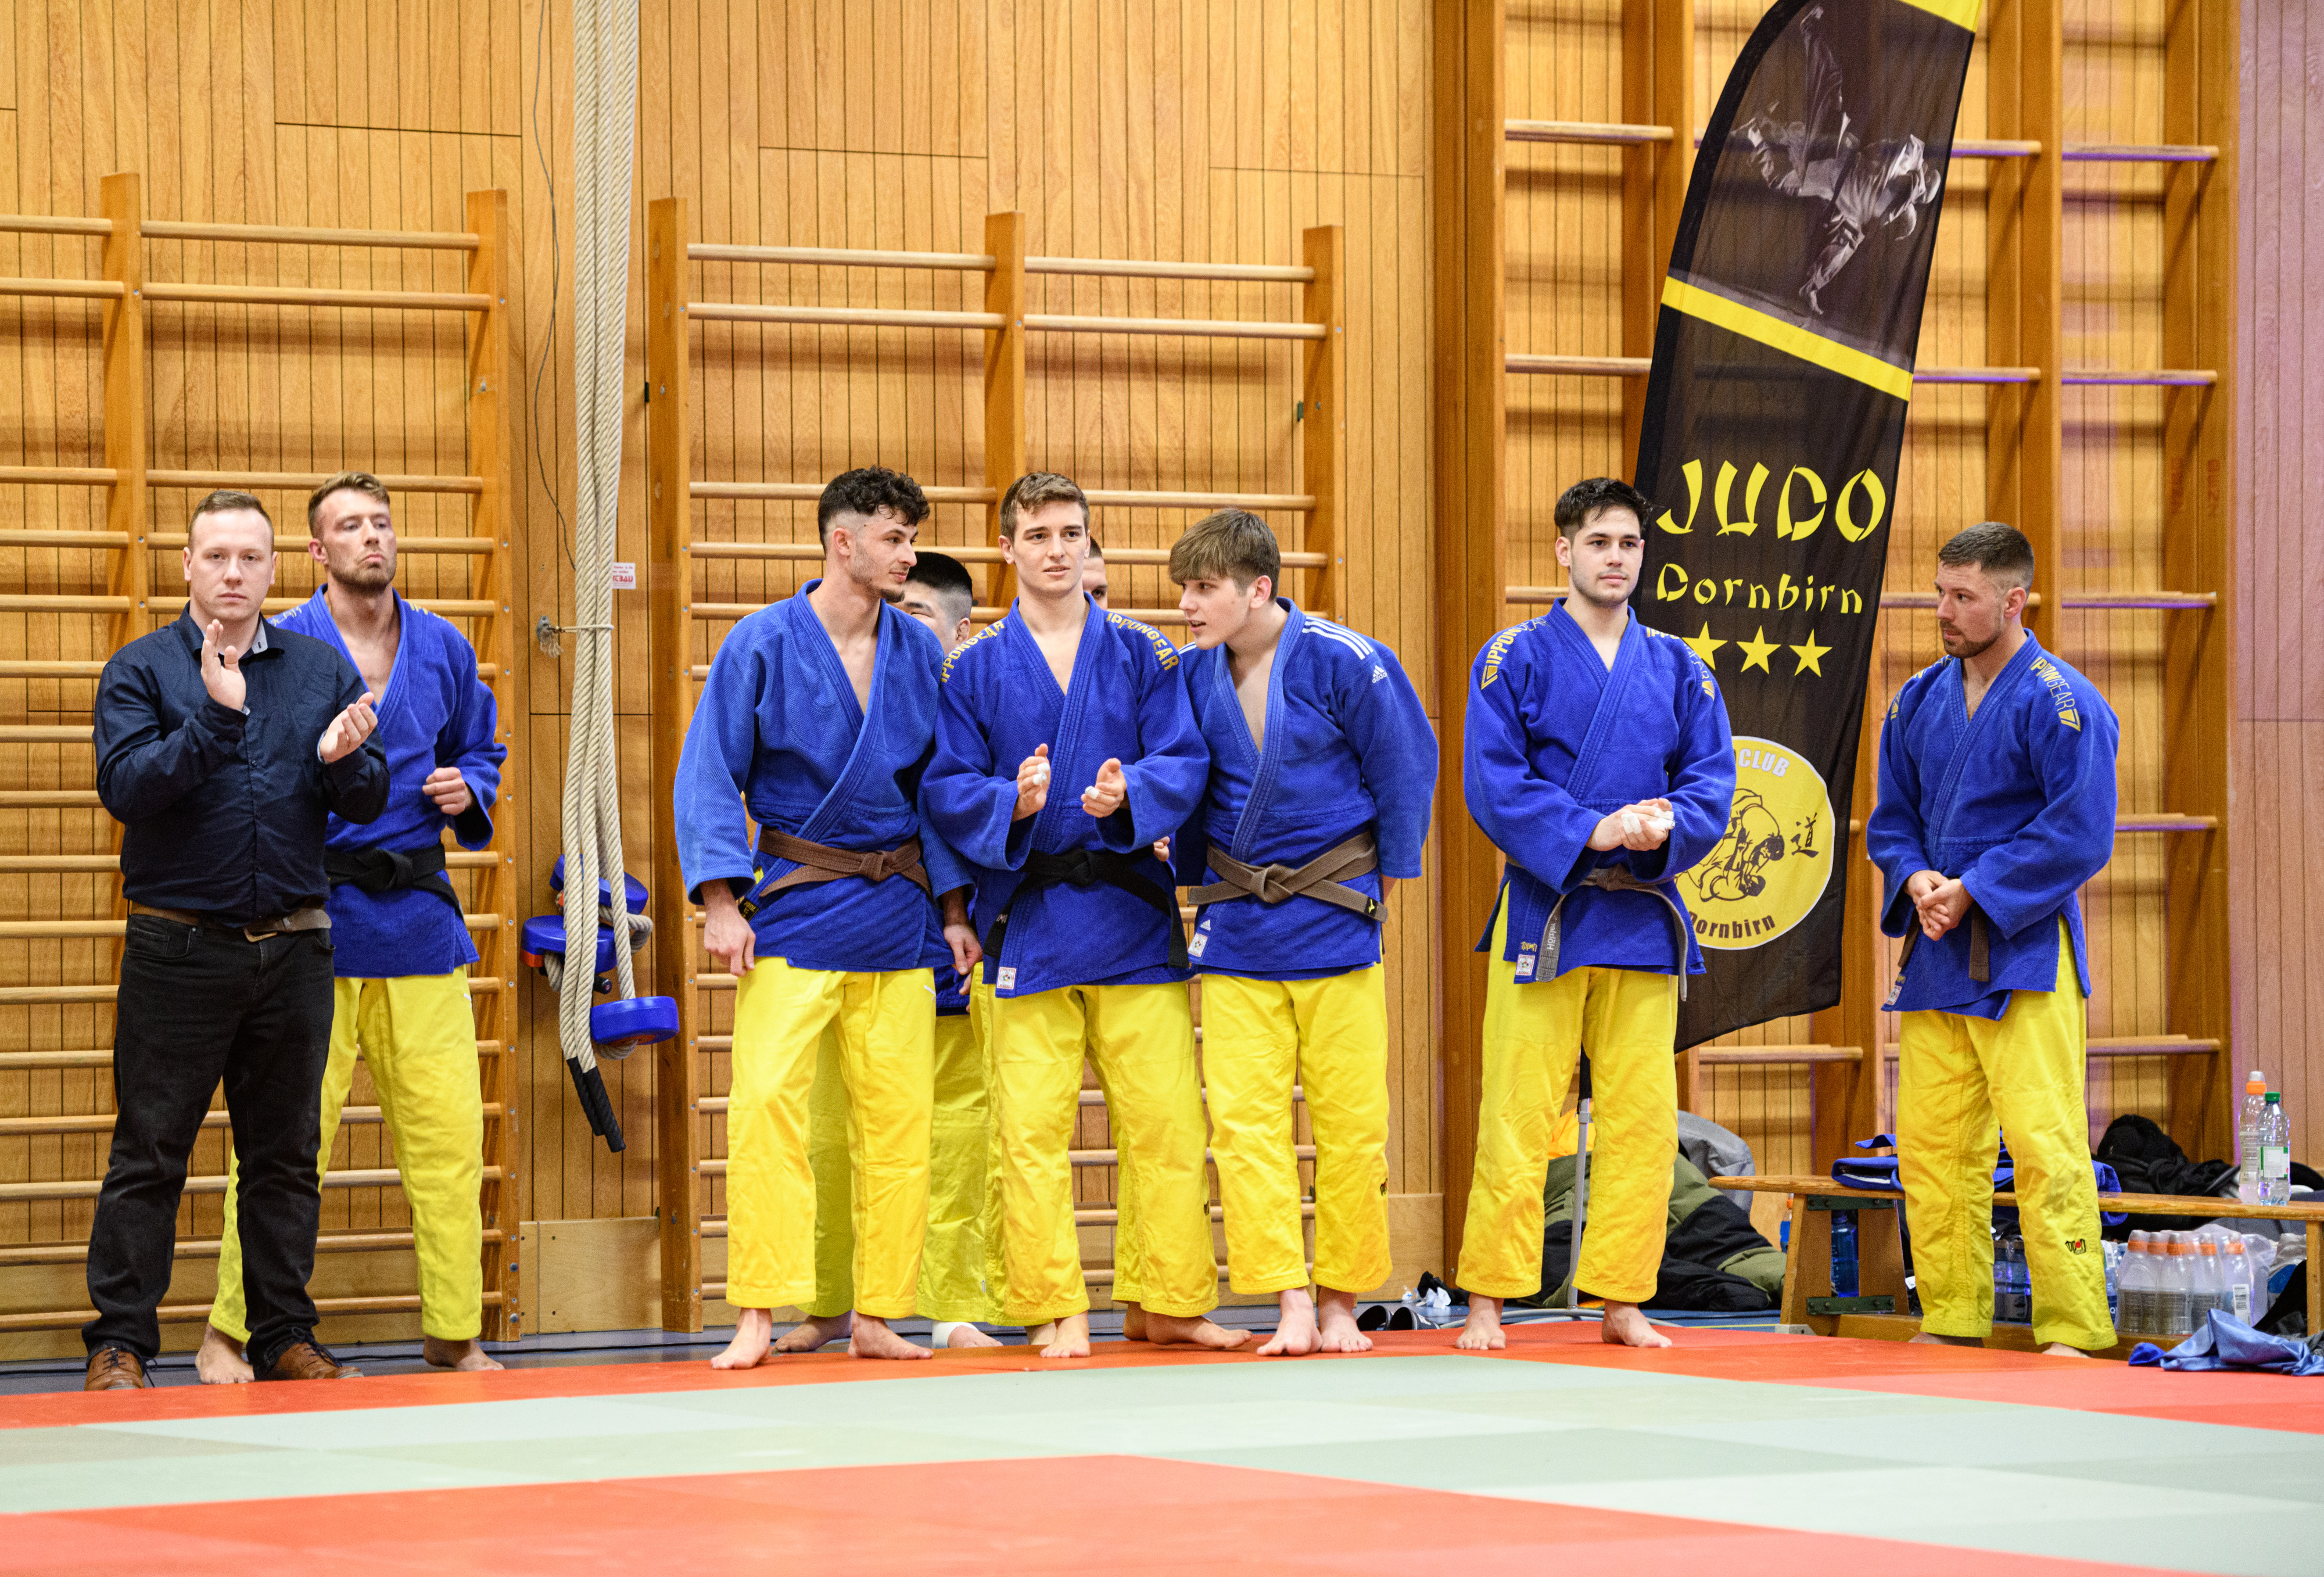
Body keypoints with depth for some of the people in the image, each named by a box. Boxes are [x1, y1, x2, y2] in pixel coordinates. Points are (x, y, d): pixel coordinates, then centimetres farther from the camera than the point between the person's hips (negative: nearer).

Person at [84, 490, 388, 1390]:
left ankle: (286, 1337, 15)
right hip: (179, 945, -3)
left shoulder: (322, 671, 10)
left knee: (285, 1155, 8)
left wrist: (341, 759, -15)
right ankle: (119, 1342, 1)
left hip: (293, 948, 3)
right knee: (149, 1154, -2)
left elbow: (368, 805, 7)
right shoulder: (141, 670, 0)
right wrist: (215, 717, -24)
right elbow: (125, 787, -14)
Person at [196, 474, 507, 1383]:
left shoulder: (443, 650, 11)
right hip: (311, 922, -4)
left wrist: (468, 790, 2)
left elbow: (481, 750, 23)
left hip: (418, 919, 4)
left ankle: (453, 1334, 15)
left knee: (447, 1129, 4)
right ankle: (229, 1334, 3)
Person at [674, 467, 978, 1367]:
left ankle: (877, 1316, 13)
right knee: (766, 1102, -13)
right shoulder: (764, 645, -6)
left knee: (897, 1117, 3)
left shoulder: (919, 652, 6)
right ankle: (758, 1317, -8)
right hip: (794, 909, -4)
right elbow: (708, 777, -5)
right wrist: (721, 902, -13)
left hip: (896, 913, 4)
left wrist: (954, 907, 10)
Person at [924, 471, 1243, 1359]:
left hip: (1130, 914, 1)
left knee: (1165, 1120, -1)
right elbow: (946, 789, 1)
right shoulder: (974, 669, 6)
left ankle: (1163, 1301, 11)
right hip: (1026, 921, -1)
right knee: (1032, 1131, -3)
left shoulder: (1140, 654, 9)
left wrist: (1128, 794, -19)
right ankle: (1054, 1311, 5)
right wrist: (1013, 804, -18)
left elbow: (1185, 761, 1)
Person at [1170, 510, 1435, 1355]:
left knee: (1350, 1120, 1)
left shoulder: (1345, 665, -12)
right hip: (1236, 928, 3)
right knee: (1243, 1118, -6)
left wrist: (1383, 877, 2)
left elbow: (1407, 768, -1)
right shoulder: (1191, 676, 1)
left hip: (1335, 922, -3)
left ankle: (1341, 1302, 12)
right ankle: (1290, 1305, -4)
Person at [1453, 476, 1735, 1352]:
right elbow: (1492, 783, -9)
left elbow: (1711, 781, 7)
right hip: (1543, 910, -4)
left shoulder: (1677, 668, 11)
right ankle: (1487, 1302, 1)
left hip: (1644, 915, 4)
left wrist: (1665, 825, -15)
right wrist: (1591, 831, -19)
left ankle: (1621, 1302, 12)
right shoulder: (1516, 657, -1)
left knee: (1641, 1121, 4)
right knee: (1517, 1116, -6)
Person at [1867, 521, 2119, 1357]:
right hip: (1936, 950, 7)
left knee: (2044, 1145, -12)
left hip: (2023, 949, -7)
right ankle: (1951, 1319, 18)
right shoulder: (1920, 700, 12)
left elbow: (2079, 836, -14)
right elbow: (1892, 818, 18)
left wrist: (1973, 893, -15)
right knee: (1931, 1144, 8)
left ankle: (2073, 1332, -9)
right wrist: (1917, 882, -4)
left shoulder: (2060, 704, -10)